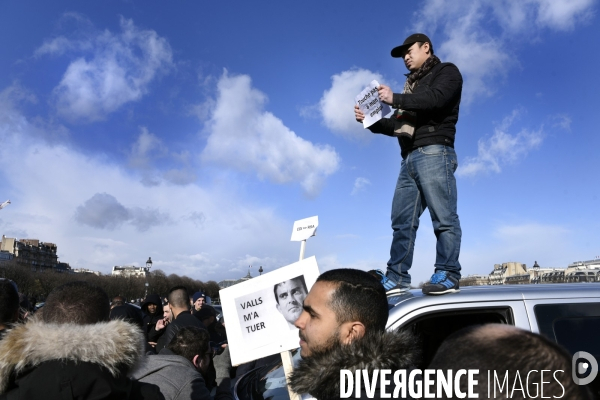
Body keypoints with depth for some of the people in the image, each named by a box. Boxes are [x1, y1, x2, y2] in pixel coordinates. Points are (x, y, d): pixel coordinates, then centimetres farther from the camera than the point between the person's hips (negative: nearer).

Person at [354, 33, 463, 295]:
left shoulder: (446, 72, 11)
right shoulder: (412, 85, 32)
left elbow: (436, 99, -12)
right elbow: (396, 125, 25)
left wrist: (395, 99, -16)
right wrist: (370, 121, 9)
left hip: (433, 152, -7)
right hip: (410, 158, 8)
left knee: (443, 217, -11)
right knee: (402, 220, -1)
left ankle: (447, 275, -11)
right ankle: (396, 278, -2)